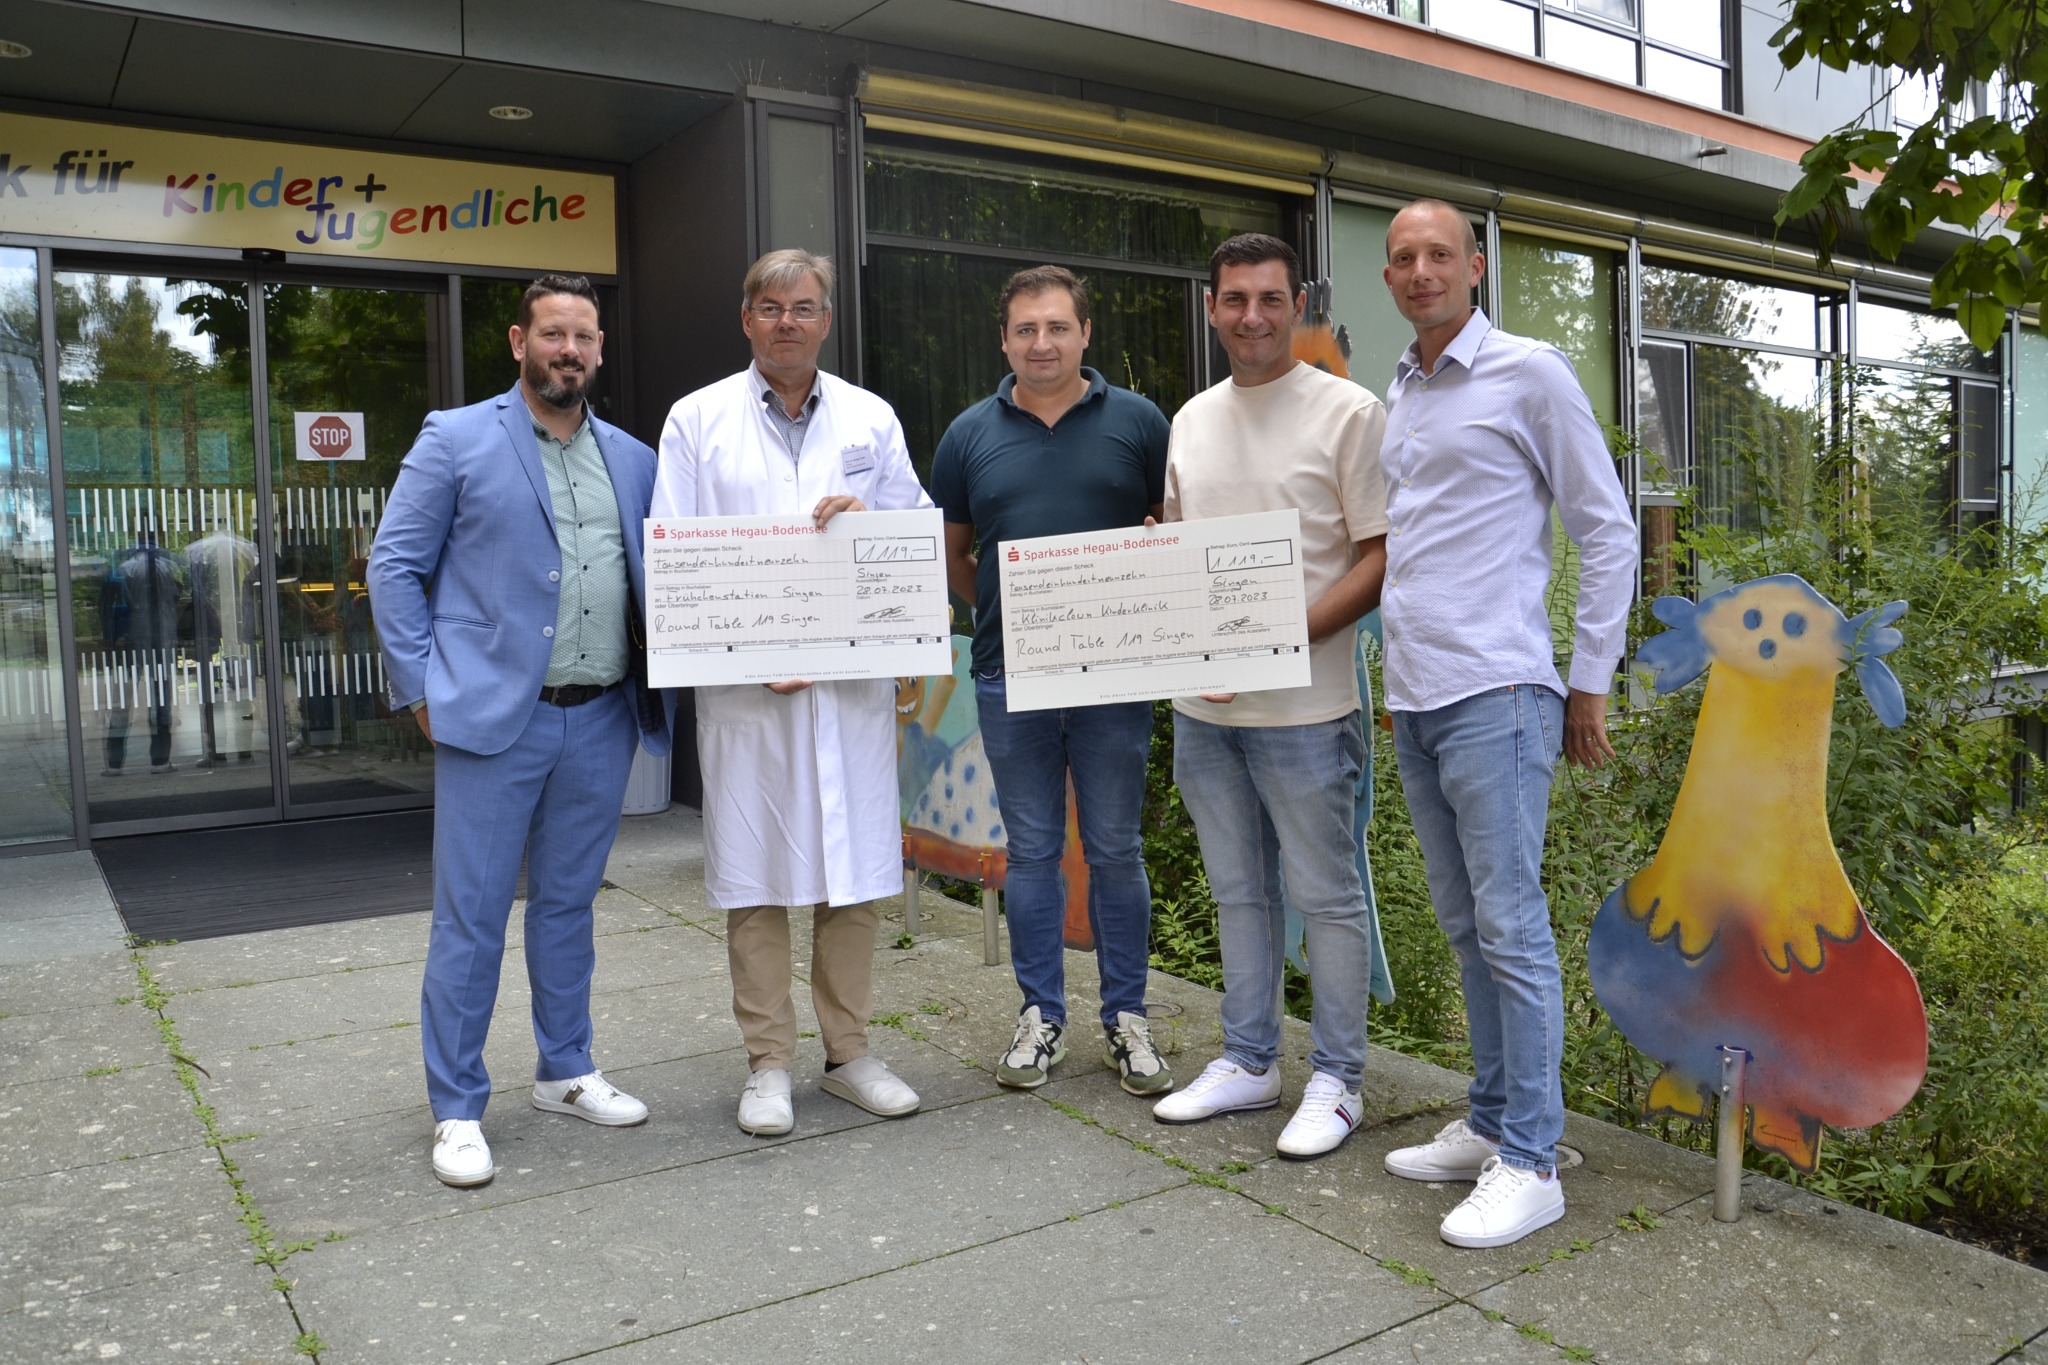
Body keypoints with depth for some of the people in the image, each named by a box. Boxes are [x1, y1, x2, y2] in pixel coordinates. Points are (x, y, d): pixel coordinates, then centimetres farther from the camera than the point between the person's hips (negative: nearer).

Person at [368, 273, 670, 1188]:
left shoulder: (633, 459, 12)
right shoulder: (457, 440, 0)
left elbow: (660, 575, 17)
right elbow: (394, 565, -1)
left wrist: (651, 687, 4)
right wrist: (422, 690, -7)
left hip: (601, 721, 4)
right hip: (492, 719, -4)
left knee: (568, 904, 15)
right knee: (471, 917, 1)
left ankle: (566, 1072, 29)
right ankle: (457, 1109, 14)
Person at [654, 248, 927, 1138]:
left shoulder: (871, 419, 13)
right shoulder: (696, 420, 7)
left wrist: (867, 521, -10)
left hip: (854, 676, 2)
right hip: (744, 686, -2)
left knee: (854, 870, 5)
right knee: (754, 874, 2)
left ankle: (849, 1053, 20)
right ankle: (768, 1064, 16)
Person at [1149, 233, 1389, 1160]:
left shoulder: (1348, 412, -6)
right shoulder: (1191, 420, 13)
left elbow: (1382, 556, -10)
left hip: (1303, 704, -6)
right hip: (1202, 706, 6)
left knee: (1325, 895, 4)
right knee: (1238, 892, 16)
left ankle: (1336, 1080, 19)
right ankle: (1248, 1063, 30)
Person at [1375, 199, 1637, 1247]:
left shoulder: (1529, 374, -3)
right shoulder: (1399, 395, 17)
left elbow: (1607, 533, -2)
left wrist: (1590, 682, -4)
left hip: (1493, 697, -7)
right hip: (1414, 701, 7)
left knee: (1510, 929, -5)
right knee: (1466, 927, 13)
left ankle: (1529, 1163, 5)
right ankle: (1491, 1124, 25)